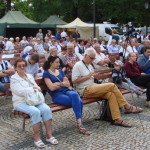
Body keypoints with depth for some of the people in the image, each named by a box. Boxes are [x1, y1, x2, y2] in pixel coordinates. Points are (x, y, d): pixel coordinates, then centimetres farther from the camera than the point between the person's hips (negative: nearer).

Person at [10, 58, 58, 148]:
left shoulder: (30, 76, 20)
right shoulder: (14, 79, 0)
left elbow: (37, 88, 14)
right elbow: (20, 91, -13)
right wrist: (33, 88, -6)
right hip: (21, 102, -5)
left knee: (47, 109, -23)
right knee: (35, 111, -34)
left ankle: (49, 135, -18)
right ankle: (37, 138, -24)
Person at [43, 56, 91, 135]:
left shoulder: (60, 71, 21)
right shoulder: (46, 73, 2)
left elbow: (68, 84, 14)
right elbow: (52, 87, -10)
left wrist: (58, 84, -3)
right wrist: (63, 83, 4)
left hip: (66, 91, 5)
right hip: (57, 95, -5)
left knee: (74, 94, -33)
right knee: (78, 101, -30)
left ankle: (79, 123, -29)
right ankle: (79, 124, -27)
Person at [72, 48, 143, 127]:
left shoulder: (90, 66, 23)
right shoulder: (78, 65, -3)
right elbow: (74, 81, -12)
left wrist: (93, 76, 10)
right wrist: (88, 76, -13)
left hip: (92, 87, 9)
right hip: (85, 90, -9)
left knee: (111, 94, -20)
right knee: (112, 86, -22)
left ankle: (117, 119, -22)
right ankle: (127, 107, -11)